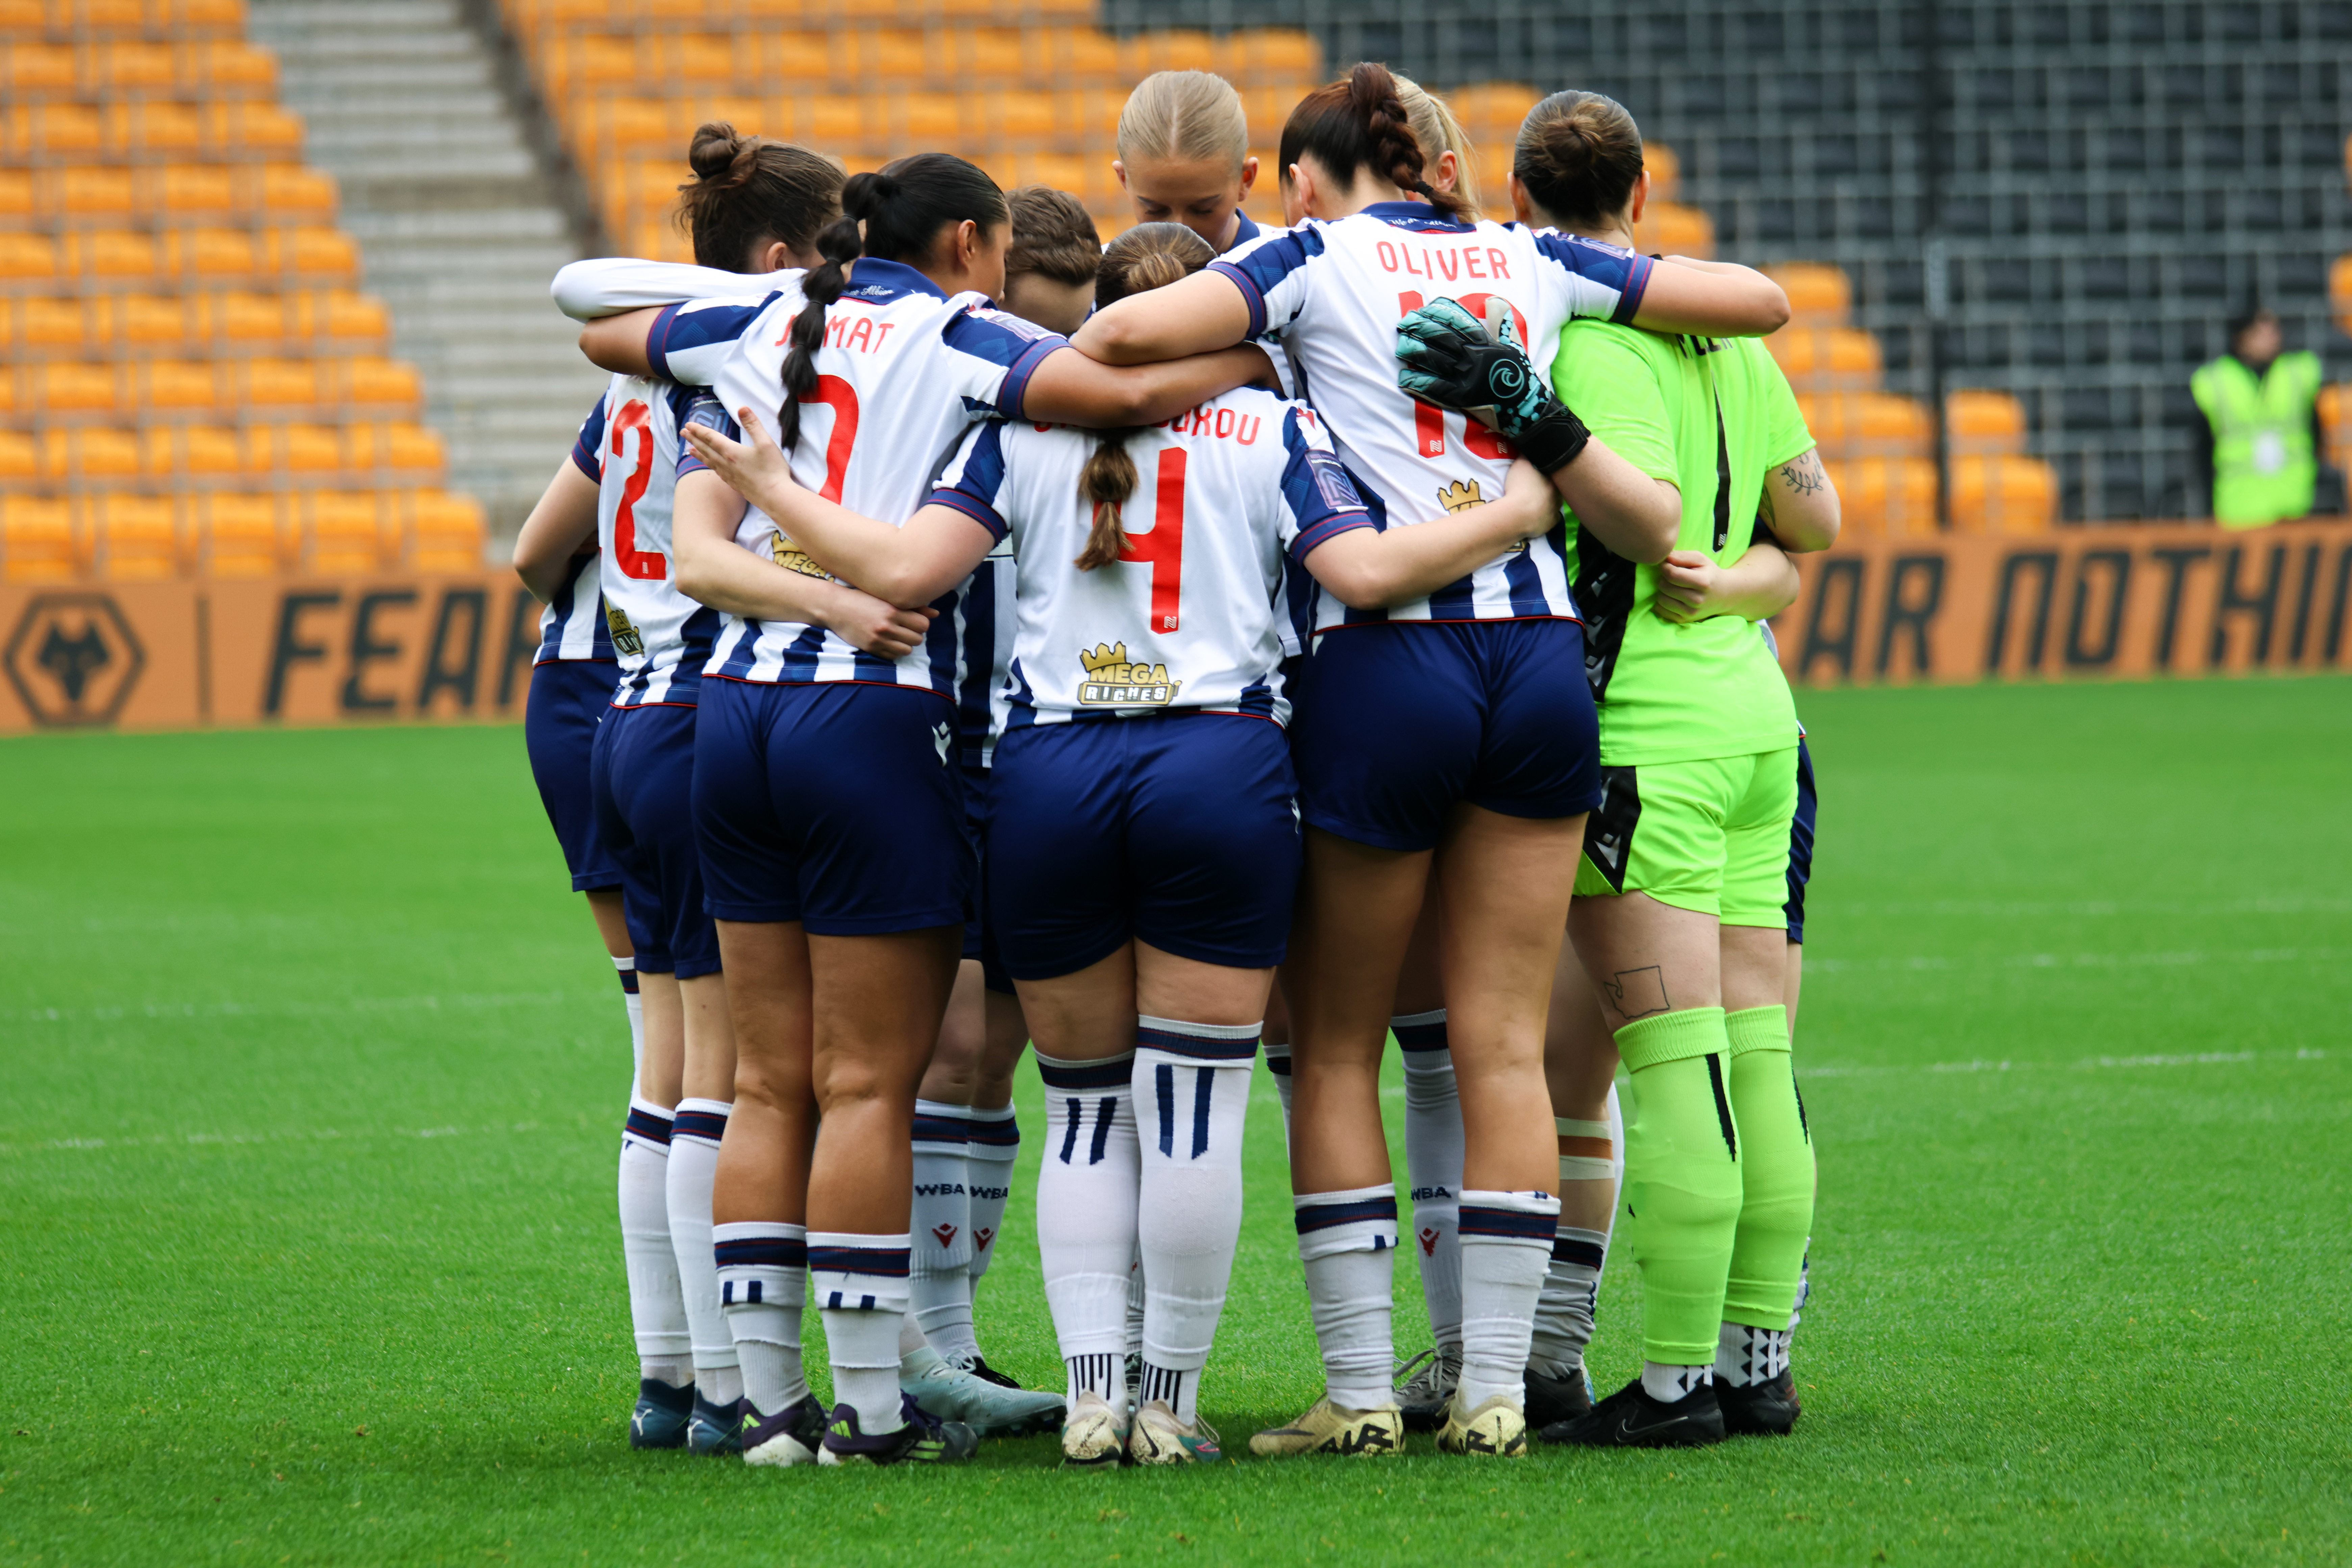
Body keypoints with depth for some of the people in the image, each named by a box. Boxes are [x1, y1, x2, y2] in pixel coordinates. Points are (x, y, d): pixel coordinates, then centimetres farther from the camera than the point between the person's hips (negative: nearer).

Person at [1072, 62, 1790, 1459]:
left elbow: (1138, 330, -16)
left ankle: (1360, 1389, 3)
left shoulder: (1316, 257, 2)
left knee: (1335, 1049, 7)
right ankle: (1494, 1392, 3)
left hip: (1383, 661, -4)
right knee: (1504, 1048, 6)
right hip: (1540, 653, 4)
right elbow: (1759, 301, 19)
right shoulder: (1529, 259, 13)